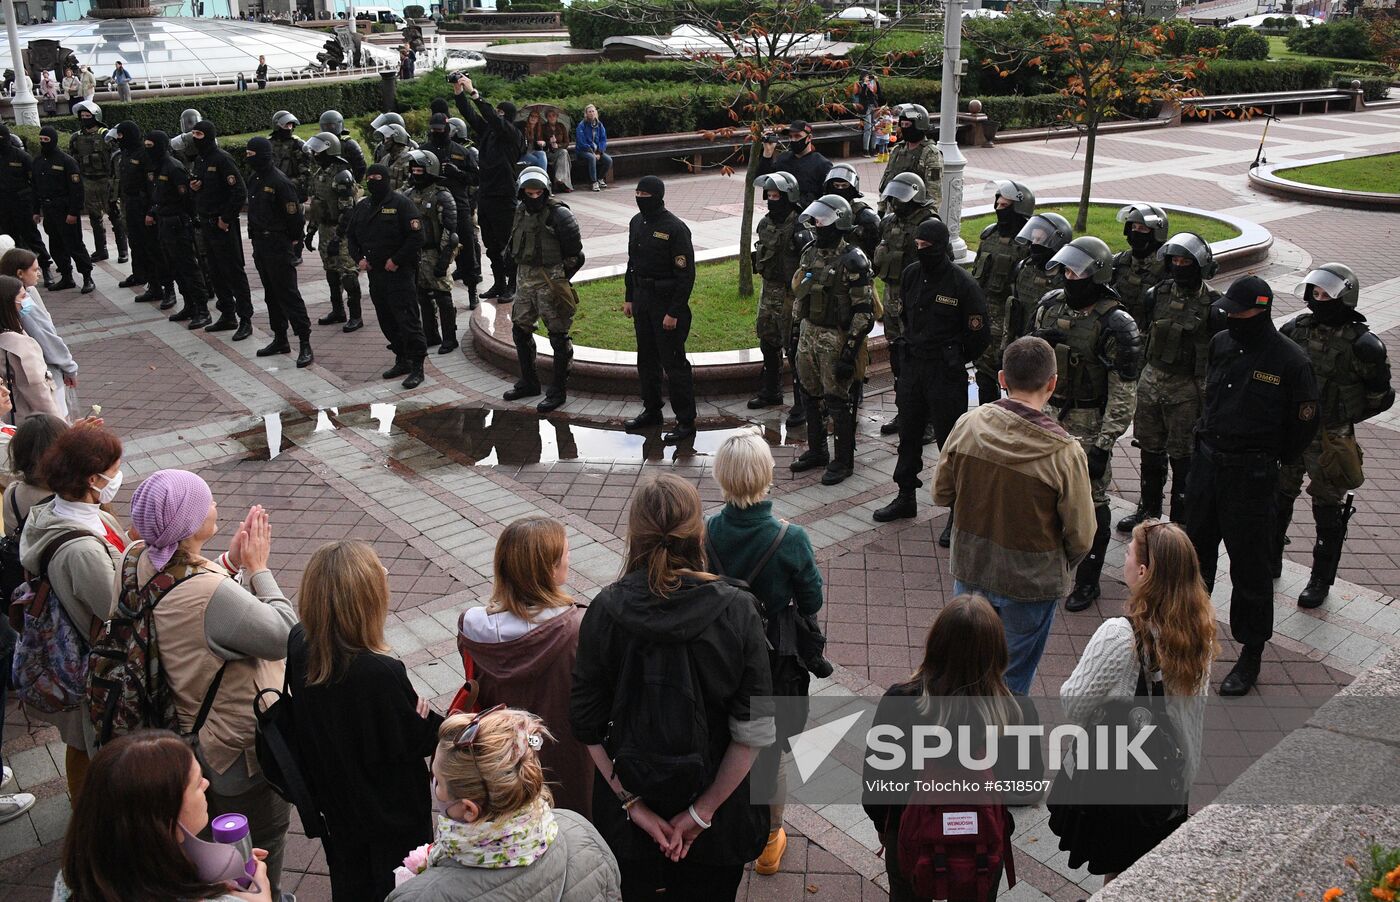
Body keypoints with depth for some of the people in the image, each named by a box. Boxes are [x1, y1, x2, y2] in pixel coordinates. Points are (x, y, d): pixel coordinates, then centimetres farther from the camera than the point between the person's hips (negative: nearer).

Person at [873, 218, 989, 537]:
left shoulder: (963, 283, -15)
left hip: (945, 373, -6)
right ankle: (906, 498, 33)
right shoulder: (911, 274, 3)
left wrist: (953, 361, -1)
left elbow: (979, 336, -9)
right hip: (911, 367, 6)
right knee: (909, 435, 17)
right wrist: (907, 349, 14)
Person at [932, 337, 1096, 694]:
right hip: (1031, 583, -3)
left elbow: (941, 494, -1)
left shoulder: (968, 425, -15)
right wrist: (1061, 566, 7)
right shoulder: (1064, 451, -23)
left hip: (969, 571, 3)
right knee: (1012, 681, 19)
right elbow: (1081, 536, -13)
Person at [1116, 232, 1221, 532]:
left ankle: (1181, 519, 16)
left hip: (1187, 388, -5)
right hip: (1151, 380, 5)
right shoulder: (1157, 295, 3)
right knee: (1150, 450, 16)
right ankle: (1148, 509, 33)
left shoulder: (1212, 305, -11)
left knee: (1182, 456, 3)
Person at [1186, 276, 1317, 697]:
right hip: (1206, 460, 6)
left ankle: (1251, 655, 15)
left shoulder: (1290, 359, -13)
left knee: (1250, 564, 2)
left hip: (1251, 474, -6)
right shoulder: (1220, 343, 3)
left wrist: (1272, 459, 2)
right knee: (1197, 549, 19)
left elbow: (1305, 422, -5)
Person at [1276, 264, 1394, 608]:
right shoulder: (1295, 329, -2)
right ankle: (1271, 559, 36)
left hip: (1330, 441, -4)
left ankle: (1321, 580, 22)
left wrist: (1342, 418, -7)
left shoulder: (1361, 344, -15)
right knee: (1278, 500, 17)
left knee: (1328, 513, 9)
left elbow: (1381, 397, -5)